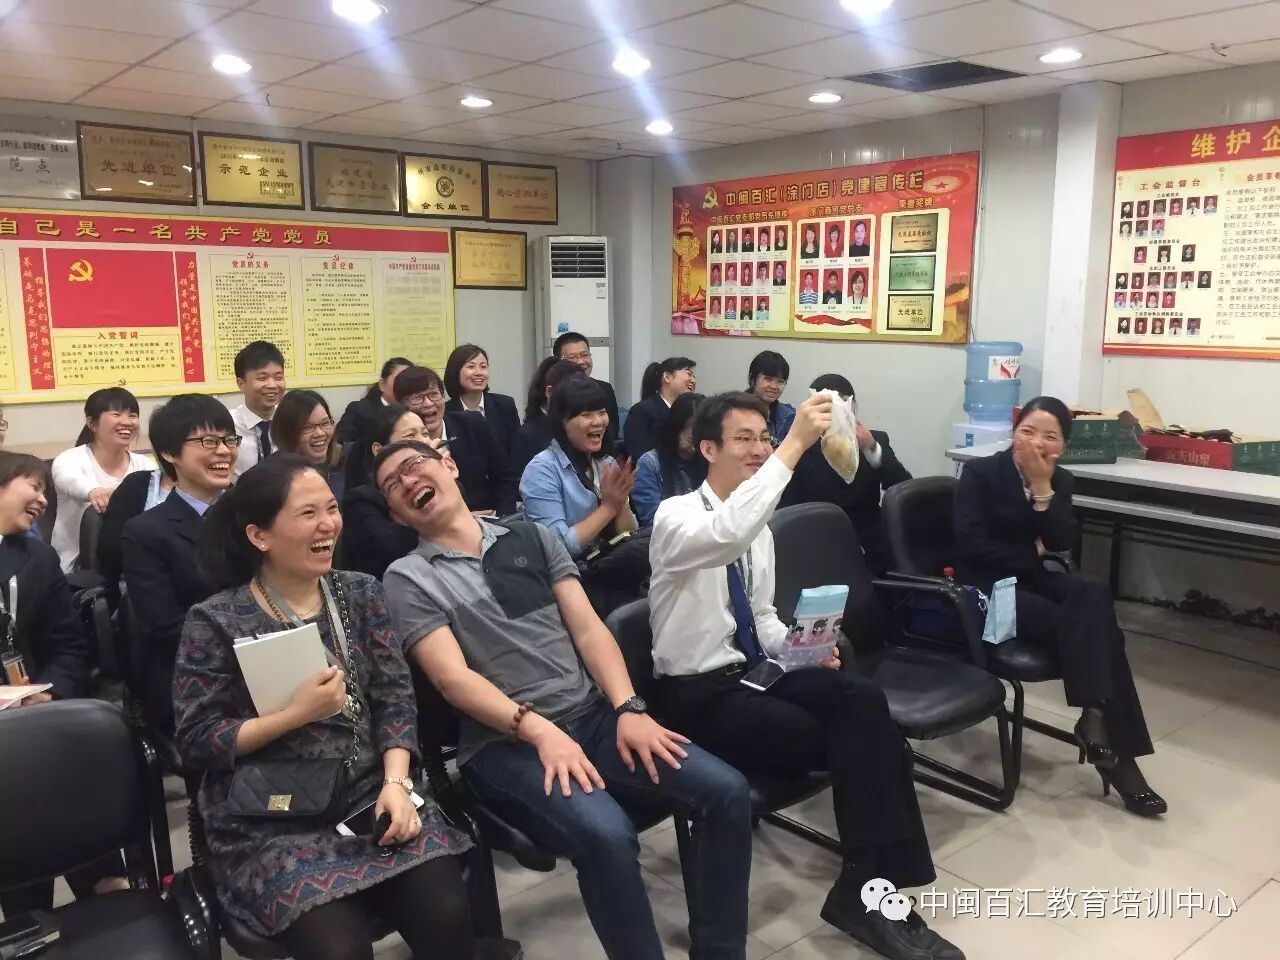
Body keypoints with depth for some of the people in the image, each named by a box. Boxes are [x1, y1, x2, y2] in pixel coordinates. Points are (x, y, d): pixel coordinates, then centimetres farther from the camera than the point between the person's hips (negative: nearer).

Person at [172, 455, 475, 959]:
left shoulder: (361, 592, 6)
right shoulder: (215, 620, -5)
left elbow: (394, 697, 3)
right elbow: (195, 742, -7)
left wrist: (396, 783, -12)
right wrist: (297, 714, -17)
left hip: (370, 795, 3)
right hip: (272, 824, -3)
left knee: (446, 913, -18)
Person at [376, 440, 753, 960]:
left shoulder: (532, 537, 12)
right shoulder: (408, 578, 1)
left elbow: (588, 629, 6)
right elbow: (452, 677, -9)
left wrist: (627, 708, -9)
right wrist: (538, 729, -22)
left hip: (593, 716, 4)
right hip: (505, 744, -4)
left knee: (727, 791, -14)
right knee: (607, 836, -33)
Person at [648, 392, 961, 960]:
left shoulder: (759, 528, 12)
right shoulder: (676, 516, -13)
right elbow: (727, 534, -38)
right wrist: (794, 446, -39)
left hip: (756, 670, 7)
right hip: (700, 694, -7)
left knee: (863, 701, -22)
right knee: (856, 740, -22)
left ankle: (869, 887, -16)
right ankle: (873, 886, -6)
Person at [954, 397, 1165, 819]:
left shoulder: (1059, 481, 8)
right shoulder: (979, 473, -7)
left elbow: (1062, 543, -7)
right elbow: (970, 545, -17)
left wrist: (1042, 486, -17)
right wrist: (1032, 554, -7)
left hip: (1032, 579, 5)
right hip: (985, 588, -5)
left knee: (1094, 593, -28)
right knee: (1094, 626, -25)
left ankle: (1096, 718, -29)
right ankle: (1115, 751, -23)